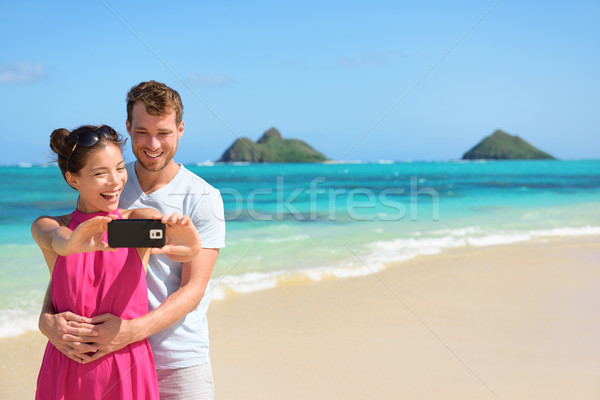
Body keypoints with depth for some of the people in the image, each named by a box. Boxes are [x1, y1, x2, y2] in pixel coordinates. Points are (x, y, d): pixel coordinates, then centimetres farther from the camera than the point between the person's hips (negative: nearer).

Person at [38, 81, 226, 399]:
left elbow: (193, 289, -11)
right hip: (110, 357, 3)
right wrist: (48, 318, -18)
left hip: (179, 362, -2)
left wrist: (131, 330, -26)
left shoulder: (203, 199, -7)